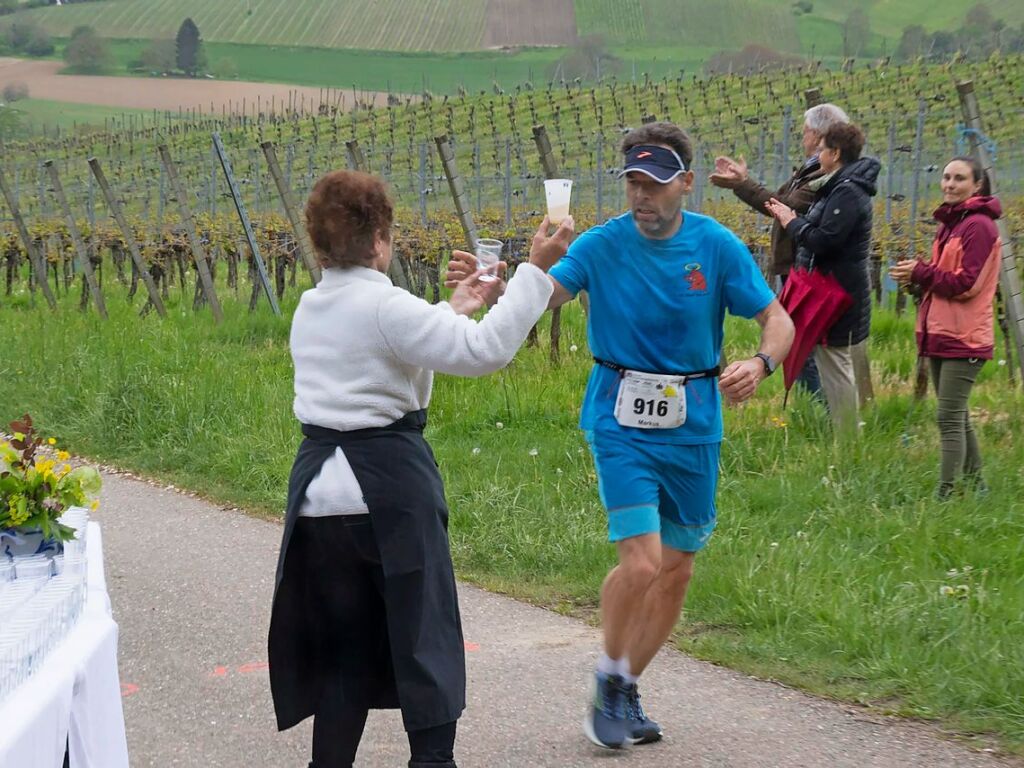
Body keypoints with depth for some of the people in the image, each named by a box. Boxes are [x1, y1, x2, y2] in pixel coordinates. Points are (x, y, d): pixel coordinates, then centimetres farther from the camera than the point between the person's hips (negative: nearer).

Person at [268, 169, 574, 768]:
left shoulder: (310, 309, 9)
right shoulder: (385, 307, -15)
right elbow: (483, 352, -23)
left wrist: (453, 311, 27)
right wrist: (535, 270, -19)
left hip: (319, 492, 7)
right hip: (390, 489, -7)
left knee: (340, 645, 14)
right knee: (423, 636, 3)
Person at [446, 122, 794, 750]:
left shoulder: (717, 245, -4)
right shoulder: (604, 245, -8)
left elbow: (778, 320, -2)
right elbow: (544, 293, -20)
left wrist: (760, 364, -23)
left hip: (693, 425, 3)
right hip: (622, 421, -3)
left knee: (678, 568, 10)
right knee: (641, 561, -16)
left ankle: (627, 691, 28)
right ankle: (609, 681, 8)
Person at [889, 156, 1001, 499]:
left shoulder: (978, 226, -12)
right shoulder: (949, 223, 17)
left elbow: (966, 283, -17)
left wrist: (920, 273, -12)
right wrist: (915, 272, 0)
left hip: (963, 340, -10)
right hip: (940, 334, 10)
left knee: (950, 418, -11)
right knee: (957, 418, 15)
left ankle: (946, 494, -12)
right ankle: (975, 487, 24)